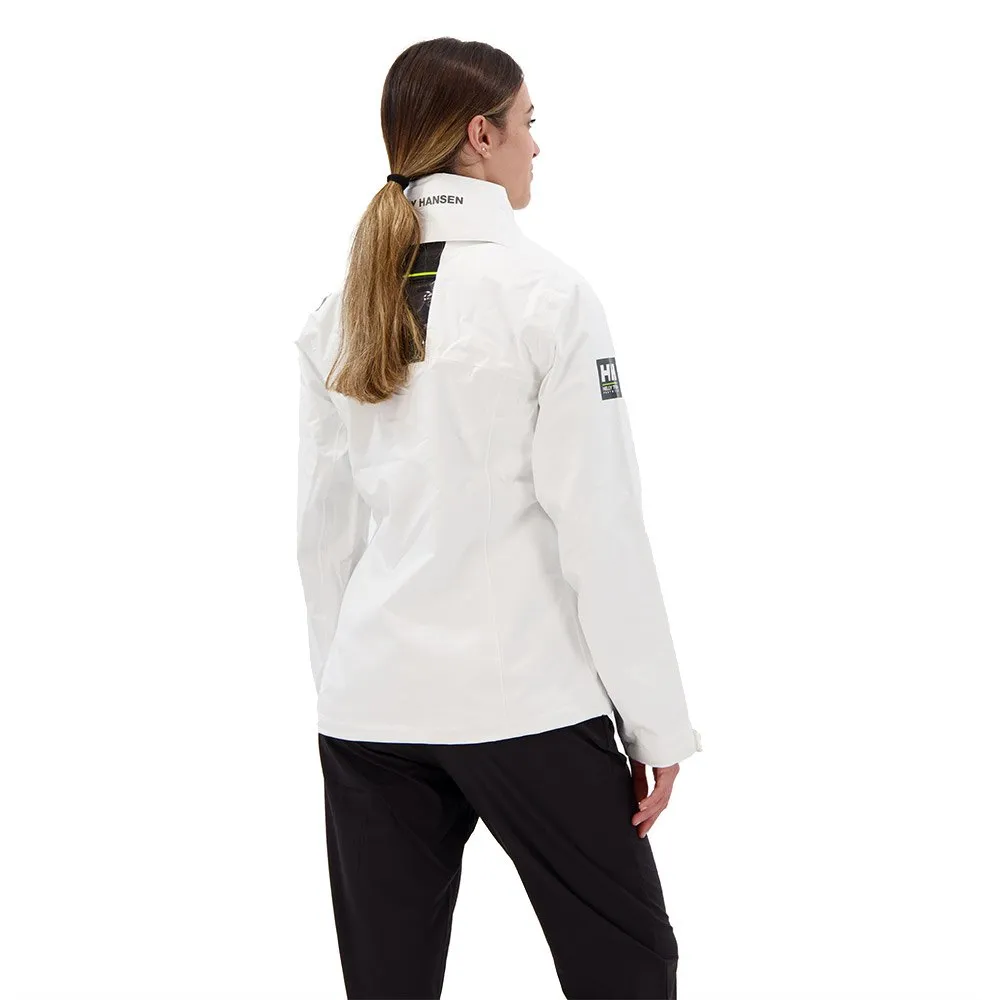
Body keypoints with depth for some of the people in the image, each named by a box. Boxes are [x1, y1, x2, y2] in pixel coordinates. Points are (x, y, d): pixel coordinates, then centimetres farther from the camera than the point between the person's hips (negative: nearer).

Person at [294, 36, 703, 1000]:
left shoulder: (341, 308, 6)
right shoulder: (541, 288, -9)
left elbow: (323, 525, 9)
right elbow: (598, 521, -11)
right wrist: (654, 723, -5)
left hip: (371, 700, 5)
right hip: (522, 697, -5)